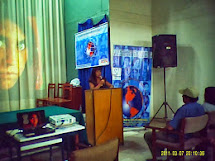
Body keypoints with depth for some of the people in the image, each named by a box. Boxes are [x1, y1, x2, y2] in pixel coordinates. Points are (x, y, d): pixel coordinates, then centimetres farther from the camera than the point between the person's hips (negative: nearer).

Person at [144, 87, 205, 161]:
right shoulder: (201, 107, -3)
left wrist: (166, 126, -9)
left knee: (147, 135, 3)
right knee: (160, 132, 31)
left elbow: (170, 127, -33)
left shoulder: (184, 109, -31)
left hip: (178, 138, -9)